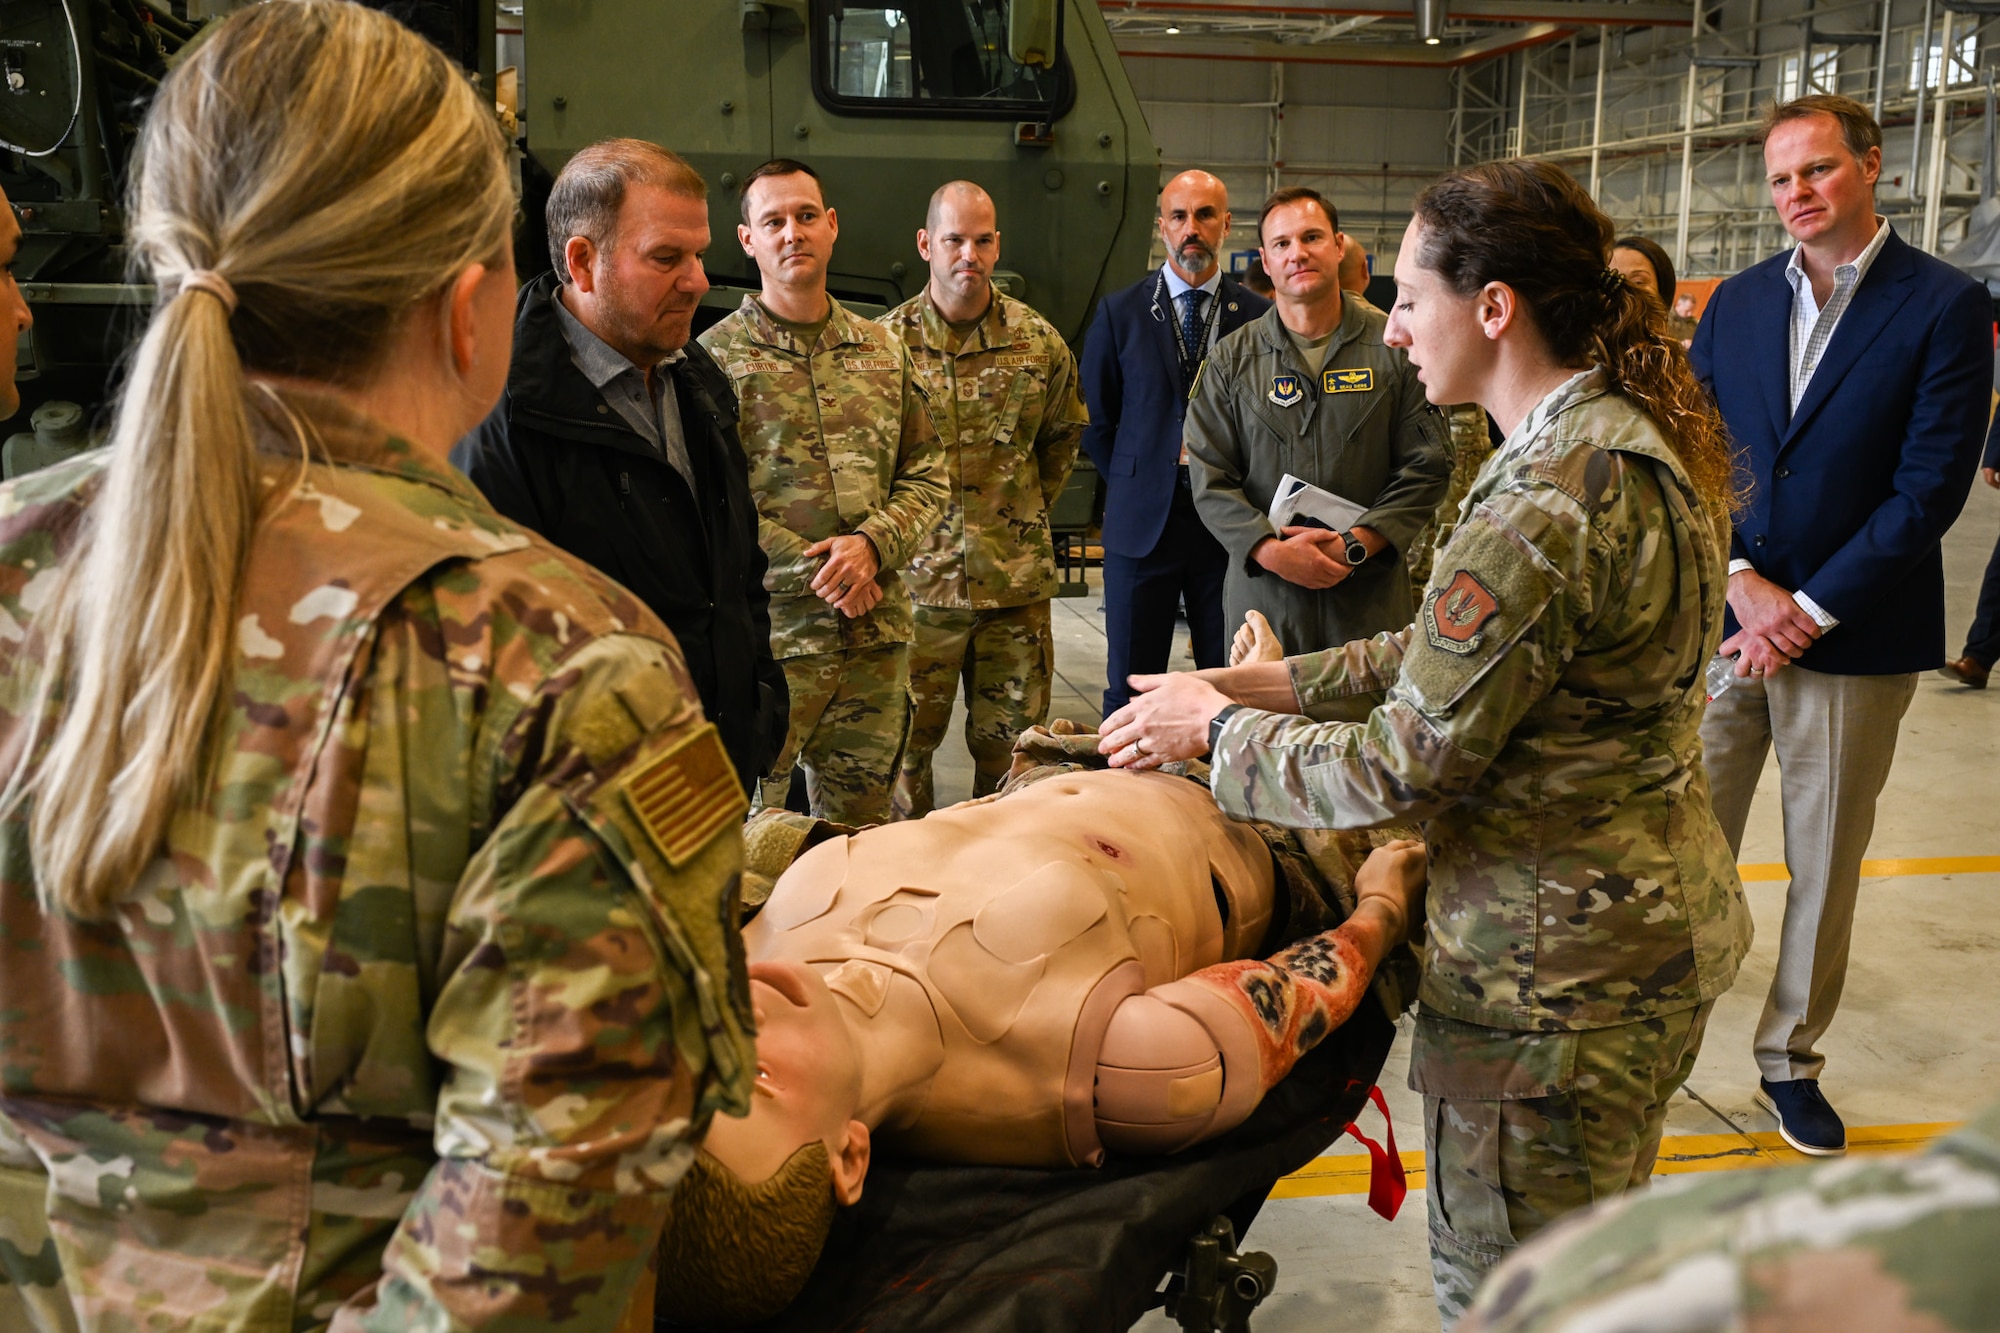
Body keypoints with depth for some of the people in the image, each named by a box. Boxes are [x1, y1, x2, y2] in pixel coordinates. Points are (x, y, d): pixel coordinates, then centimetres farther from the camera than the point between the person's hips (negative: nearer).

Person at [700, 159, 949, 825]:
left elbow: (929, 474, 11)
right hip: (765, 630, -4)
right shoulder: (715, 357, -2)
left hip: (877, 634, 5)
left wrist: (871, 544, -8)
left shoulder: (883, 350, 14)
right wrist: (817, 572, -16)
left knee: (860, 832, 13)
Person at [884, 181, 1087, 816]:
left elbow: (1063, 434, 19)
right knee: (905, 742, 6)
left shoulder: (1039, 342, 3)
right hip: (917, 578, -2)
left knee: (1011, 748, 9)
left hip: (1017, 579, 2)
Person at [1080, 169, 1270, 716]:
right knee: (1130, 690, 6)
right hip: (1142, 522, 0)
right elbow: (1095, 419, 8)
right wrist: (1136, 485, 3)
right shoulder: (1119, 313, 3)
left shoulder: (1259, 315, 2)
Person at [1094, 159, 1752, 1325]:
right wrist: (1275, 683, 7)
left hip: (1554, 966, -10)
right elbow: (1464, 654, 11)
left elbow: (1399, 768, -22)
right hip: (1654, 916, 10)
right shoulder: (1635, 437, 5)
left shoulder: (1550, 505, -27)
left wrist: (1220, 725, -6)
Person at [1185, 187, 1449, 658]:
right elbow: (1211, 482, 2)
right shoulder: (1231, 361, 6)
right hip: (1263, 597, 1)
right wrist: (1271, 550, -14)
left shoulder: (1394, 346, 3)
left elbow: (1426, 467, 0)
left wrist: (1355, 544, -12)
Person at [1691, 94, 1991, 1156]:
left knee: (1824, 863, 9)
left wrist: (1810, 609, -14)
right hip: (1725, 620, 3)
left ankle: (1791, 1060, 25)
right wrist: (1742, 582, -10)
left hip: (1853, 636, -3)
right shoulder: (1738, 302, 7)